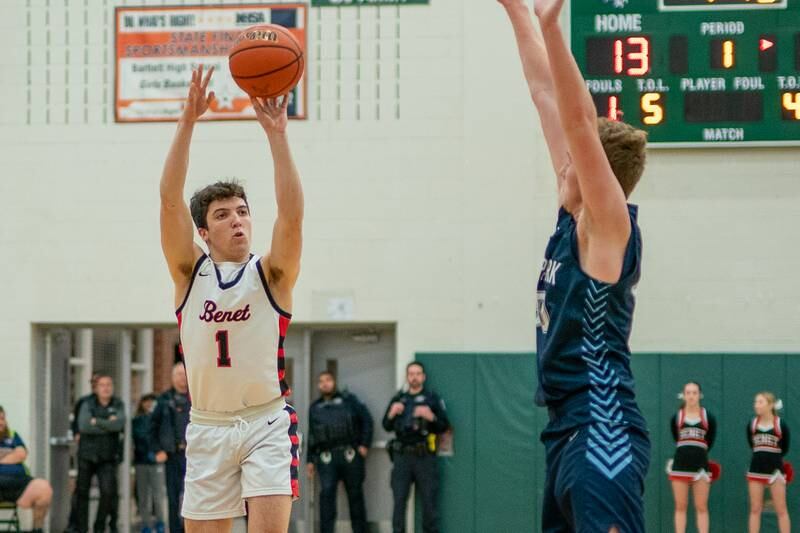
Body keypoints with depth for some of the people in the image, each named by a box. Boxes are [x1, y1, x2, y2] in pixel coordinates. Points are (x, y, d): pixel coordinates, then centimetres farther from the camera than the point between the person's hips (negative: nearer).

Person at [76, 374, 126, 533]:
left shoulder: (118, 405, 5)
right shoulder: (88, 404, 2)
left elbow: (119, 424, -15)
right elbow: (83, 425, -15)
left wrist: (97, 421, -12)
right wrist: (108, 425, -12)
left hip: (107, 457, 0)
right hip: (87, 455, 0)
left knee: (108, 492, -13)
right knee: (82, 492, 4)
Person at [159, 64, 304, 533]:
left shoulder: (272, 274, 1)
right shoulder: (190, 272, 4)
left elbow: (292, 213, -16)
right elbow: (171, 200, -7)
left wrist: (277, 134, -25)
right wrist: (187, 124, -17)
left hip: (267, 421, -2)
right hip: (208, 425, 2)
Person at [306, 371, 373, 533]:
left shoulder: (349, 400, 10)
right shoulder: (315, 408, 19)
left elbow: (366, 419, 6)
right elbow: (311, 436, 21)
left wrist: (365, 444, -3)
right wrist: (310, 460, 15)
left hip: (350, 455, -1)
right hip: (327, 458, 1)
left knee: (355, 494, 2)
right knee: (327, 493, -14)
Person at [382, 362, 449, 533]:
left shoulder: (432, 398, 4)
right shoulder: (398, 399, 15)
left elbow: (444, 426, -1)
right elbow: (387, 426, 13)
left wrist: (431, 417, -20)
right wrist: (391, 414, -7)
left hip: (425, 456, -3)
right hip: (402, 456, 3)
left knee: (429, 501, -1)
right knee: (399, 500, 2)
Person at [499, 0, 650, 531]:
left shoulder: (609, 227, -9)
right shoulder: (574, 219, 12)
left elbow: (580, 122, -21)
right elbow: (548, 97, 14)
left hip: (605, 435, -10)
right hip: (568, 430, 10)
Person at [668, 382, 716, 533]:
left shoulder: (708, 418, 1)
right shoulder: (676, 418, 3)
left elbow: (709, 441, 9)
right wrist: (687, 451, 12)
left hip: (701, 466, -1)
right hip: (680, 465, 1)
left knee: (701, 508, 1)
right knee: (680, 507, 3)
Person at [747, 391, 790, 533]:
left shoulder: (781, 425, -8)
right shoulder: (752, 424, 1)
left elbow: (785, 448, 2)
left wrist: (773, 457, 9)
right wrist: (763, 456, 9)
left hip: (775, 470, -3)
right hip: (756, 470, 3)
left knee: (781, 510, 1)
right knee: (755, 510, 5)